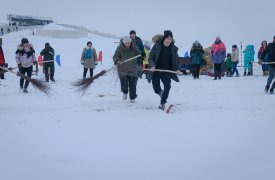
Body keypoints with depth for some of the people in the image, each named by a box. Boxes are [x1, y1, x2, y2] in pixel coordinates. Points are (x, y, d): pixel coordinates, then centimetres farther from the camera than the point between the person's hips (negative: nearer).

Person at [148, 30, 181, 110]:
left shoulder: (173, 48, -1)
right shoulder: (157, 46, -10)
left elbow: (175, 60, 9)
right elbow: (151, 58, -8)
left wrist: (176, 69, -7)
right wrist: (152, 66, -26)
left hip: (166, 71, 2)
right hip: (156, 71, -2)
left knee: (167, 86, -17)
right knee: (156, 89, 5)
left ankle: (162, 104, -3)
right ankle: (160, 93, 43)